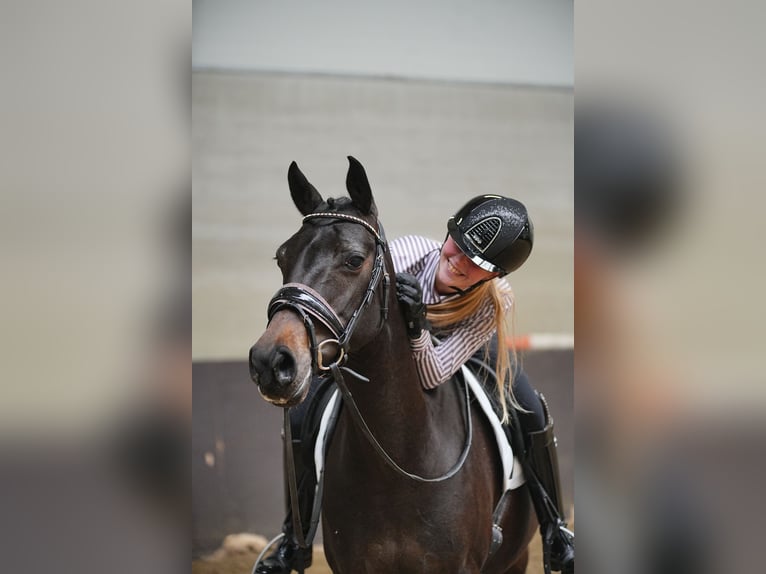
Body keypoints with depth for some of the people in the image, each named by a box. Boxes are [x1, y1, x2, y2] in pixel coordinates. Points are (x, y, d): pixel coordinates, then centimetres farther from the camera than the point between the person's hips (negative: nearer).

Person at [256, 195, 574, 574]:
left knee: (530, 412, -20)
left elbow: (431, 377, -43)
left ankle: (554, 531, 1)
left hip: (458, 351, 0)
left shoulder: (493, 304, -37)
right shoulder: (409, 252, -40)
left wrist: (416, 326, -60)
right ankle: (296, 536, 4)